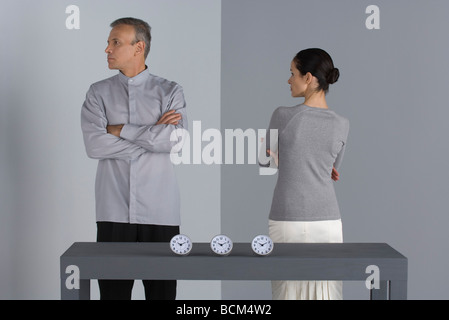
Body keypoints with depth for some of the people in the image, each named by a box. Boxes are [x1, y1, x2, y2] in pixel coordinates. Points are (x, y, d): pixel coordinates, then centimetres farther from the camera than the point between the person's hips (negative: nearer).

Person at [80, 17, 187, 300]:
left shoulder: (170, 92, 6)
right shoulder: (99, 93, 8)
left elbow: (174, 139, -12)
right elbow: (94, 145, -8)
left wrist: (121, 130, -6)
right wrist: (153, 136, -8)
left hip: (160, 212, -1)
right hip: (114, 210, 1)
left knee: (162, 289, 0)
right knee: (113, 289, 1)